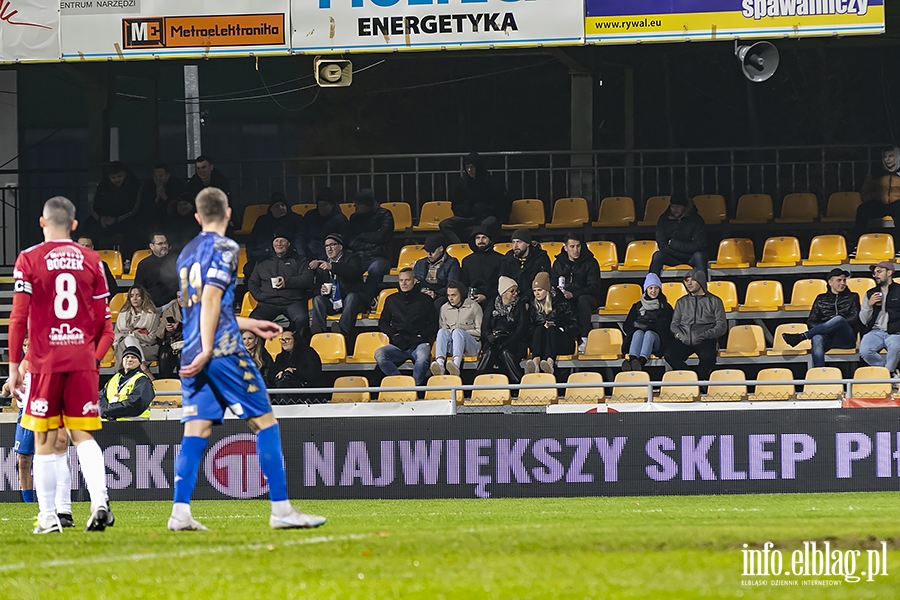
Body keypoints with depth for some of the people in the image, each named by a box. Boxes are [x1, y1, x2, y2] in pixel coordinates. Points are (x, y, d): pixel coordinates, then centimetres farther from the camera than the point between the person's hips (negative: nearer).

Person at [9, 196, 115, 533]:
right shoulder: (91, 261, 7)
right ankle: (100, 501, -15)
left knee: (45, 440, 4)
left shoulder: (29, 260, -2)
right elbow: (103, 321, 8)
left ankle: (48, 516, 2)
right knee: (82, 435, 6)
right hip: (83, 361, 3)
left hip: (45, 362, -3)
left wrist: (14, 365, 1)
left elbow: (18, 317, -4)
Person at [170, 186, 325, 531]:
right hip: (223, 349, -7)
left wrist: (248, 324, 33)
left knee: (196, 431, 4)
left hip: (193, 356, 7)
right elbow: (211, 299, -14)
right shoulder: (223, 248, -3)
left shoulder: (186, 254, 20)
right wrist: (207, 351, -17)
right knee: (264, 421, -1)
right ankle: (281, 509, -4)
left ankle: (180, 513, -7)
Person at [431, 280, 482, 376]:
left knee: (458, 332, -35)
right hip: (451, 347, 3)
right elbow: (442, 328, 15)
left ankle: (456, 364, -64)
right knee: (442, 332, -28)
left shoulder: (474, 307, 7)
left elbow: (479, 331, 4)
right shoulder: (444, 308, 18)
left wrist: (461, 333, -7)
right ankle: (440, 364, -55)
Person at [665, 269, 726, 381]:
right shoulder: (682, 302, 24)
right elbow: (674, 325, 19)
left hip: (705, 341, -3)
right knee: (669, 354, -30)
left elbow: (722, 326, 6)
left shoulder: (714, 301, 14)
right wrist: (680, 335, -5)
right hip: (684, 341, 3)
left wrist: (705, 335, -10)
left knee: (708, 357, -38)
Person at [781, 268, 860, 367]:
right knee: (817, 338, -38)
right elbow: (811, 322, 16)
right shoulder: (821, 299, 24)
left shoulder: (852, 297, 21)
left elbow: (855, 319, 6)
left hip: (846, 339, -1)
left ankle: (800, 337, -30)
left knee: (838, 319, -36)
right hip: (827, 337, 1)